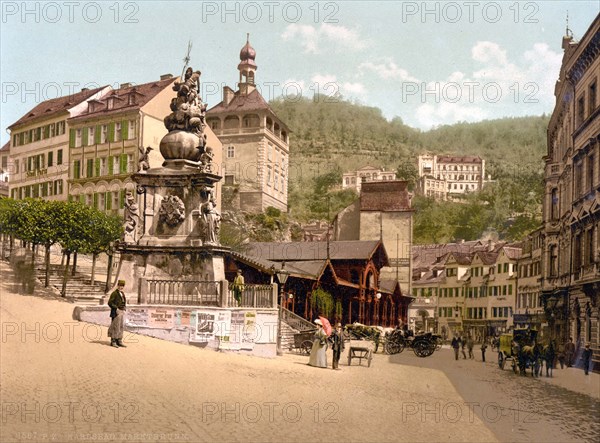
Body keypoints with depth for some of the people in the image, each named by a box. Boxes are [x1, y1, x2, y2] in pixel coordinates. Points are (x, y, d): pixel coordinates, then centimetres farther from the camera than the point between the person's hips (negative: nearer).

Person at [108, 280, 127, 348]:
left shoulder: (122, 293, 14)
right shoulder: (114, 293, -10)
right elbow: (110, 303, -15)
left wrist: (124, 309, 10)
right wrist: (116, 309, -18)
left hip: (122, 312, 8)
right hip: (116, 312, -8)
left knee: (121, 327, 10)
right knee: (115, 327, -5)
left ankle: (119, 341, 16)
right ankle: (113, 342, 2)